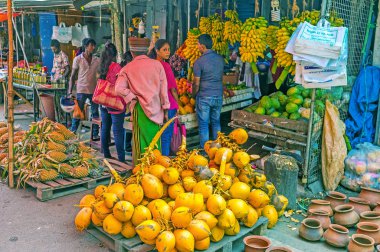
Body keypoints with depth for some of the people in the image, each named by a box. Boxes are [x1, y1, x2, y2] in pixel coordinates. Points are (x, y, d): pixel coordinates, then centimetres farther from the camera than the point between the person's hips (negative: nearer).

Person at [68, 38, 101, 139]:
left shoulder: (97, 60, 5)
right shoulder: (78, 59, -2)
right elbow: (73, 76, 0)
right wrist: (70, 92, -7)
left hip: (94, 90, 3)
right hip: (81, 90, -3)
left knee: (95, 113, 7)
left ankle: (95, 134, 15)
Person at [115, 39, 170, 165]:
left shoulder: (128, 68, -1)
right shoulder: (157, 64, 1)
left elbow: (119, 88, -12)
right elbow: (163, 88, 1)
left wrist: (133, 97, -2)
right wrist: (165, 109, 6)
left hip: (140, 108, -1)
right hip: (156, 108, 1)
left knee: (141, 140, 7)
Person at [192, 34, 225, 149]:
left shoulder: (199, 61, -14)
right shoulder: (220, 59, 3)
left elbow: (196, 83, -11)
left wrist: (193, 95, 6)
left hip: (204, 97, -5)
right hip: (218, 96, 5)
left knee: (203, 125, 4)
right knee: (216, 122, 17)